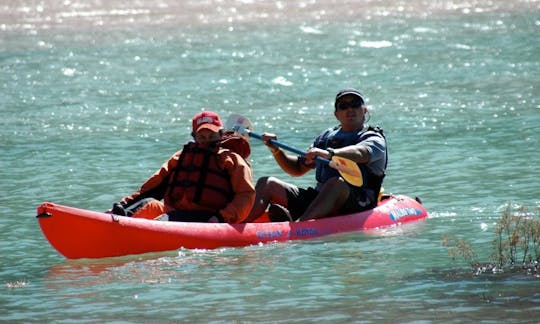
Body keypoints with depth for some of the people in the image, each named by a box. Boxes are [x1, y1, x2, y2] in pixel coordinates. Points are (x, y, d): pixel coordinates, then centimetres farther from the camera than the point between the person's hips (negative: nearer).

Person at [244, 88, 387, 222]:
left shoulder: (375, 139, 1)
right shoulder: (327, 136, 21)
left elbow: (359, 153, -25)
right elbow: (298, 169, 26)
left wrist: (329, 153, -43)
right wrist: (276, 151, 8)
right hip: (318, 198, 6)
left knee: (336, 183, -39)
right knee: (266, 183, -4)